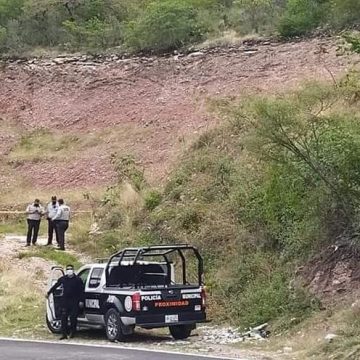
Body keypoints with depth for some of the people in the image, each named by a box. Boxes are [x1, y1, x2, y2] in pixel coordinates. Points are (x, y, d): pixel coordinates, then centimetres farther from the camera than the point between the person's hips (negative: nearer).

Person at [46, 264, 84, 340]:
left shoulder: (77, 279, -1)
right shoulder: (63, 279, 8)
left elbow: (81, 291, -2)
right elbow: (55, 286, 22)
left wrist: (81, 301, -8)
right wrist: (48, 293, 27)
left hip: (74, 301, -3)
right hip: (65, 301, 3)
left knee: (73, 317, -3)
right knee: (64, 317, -1)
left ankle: (72, 332, 14)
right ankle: (64, 334, 3)